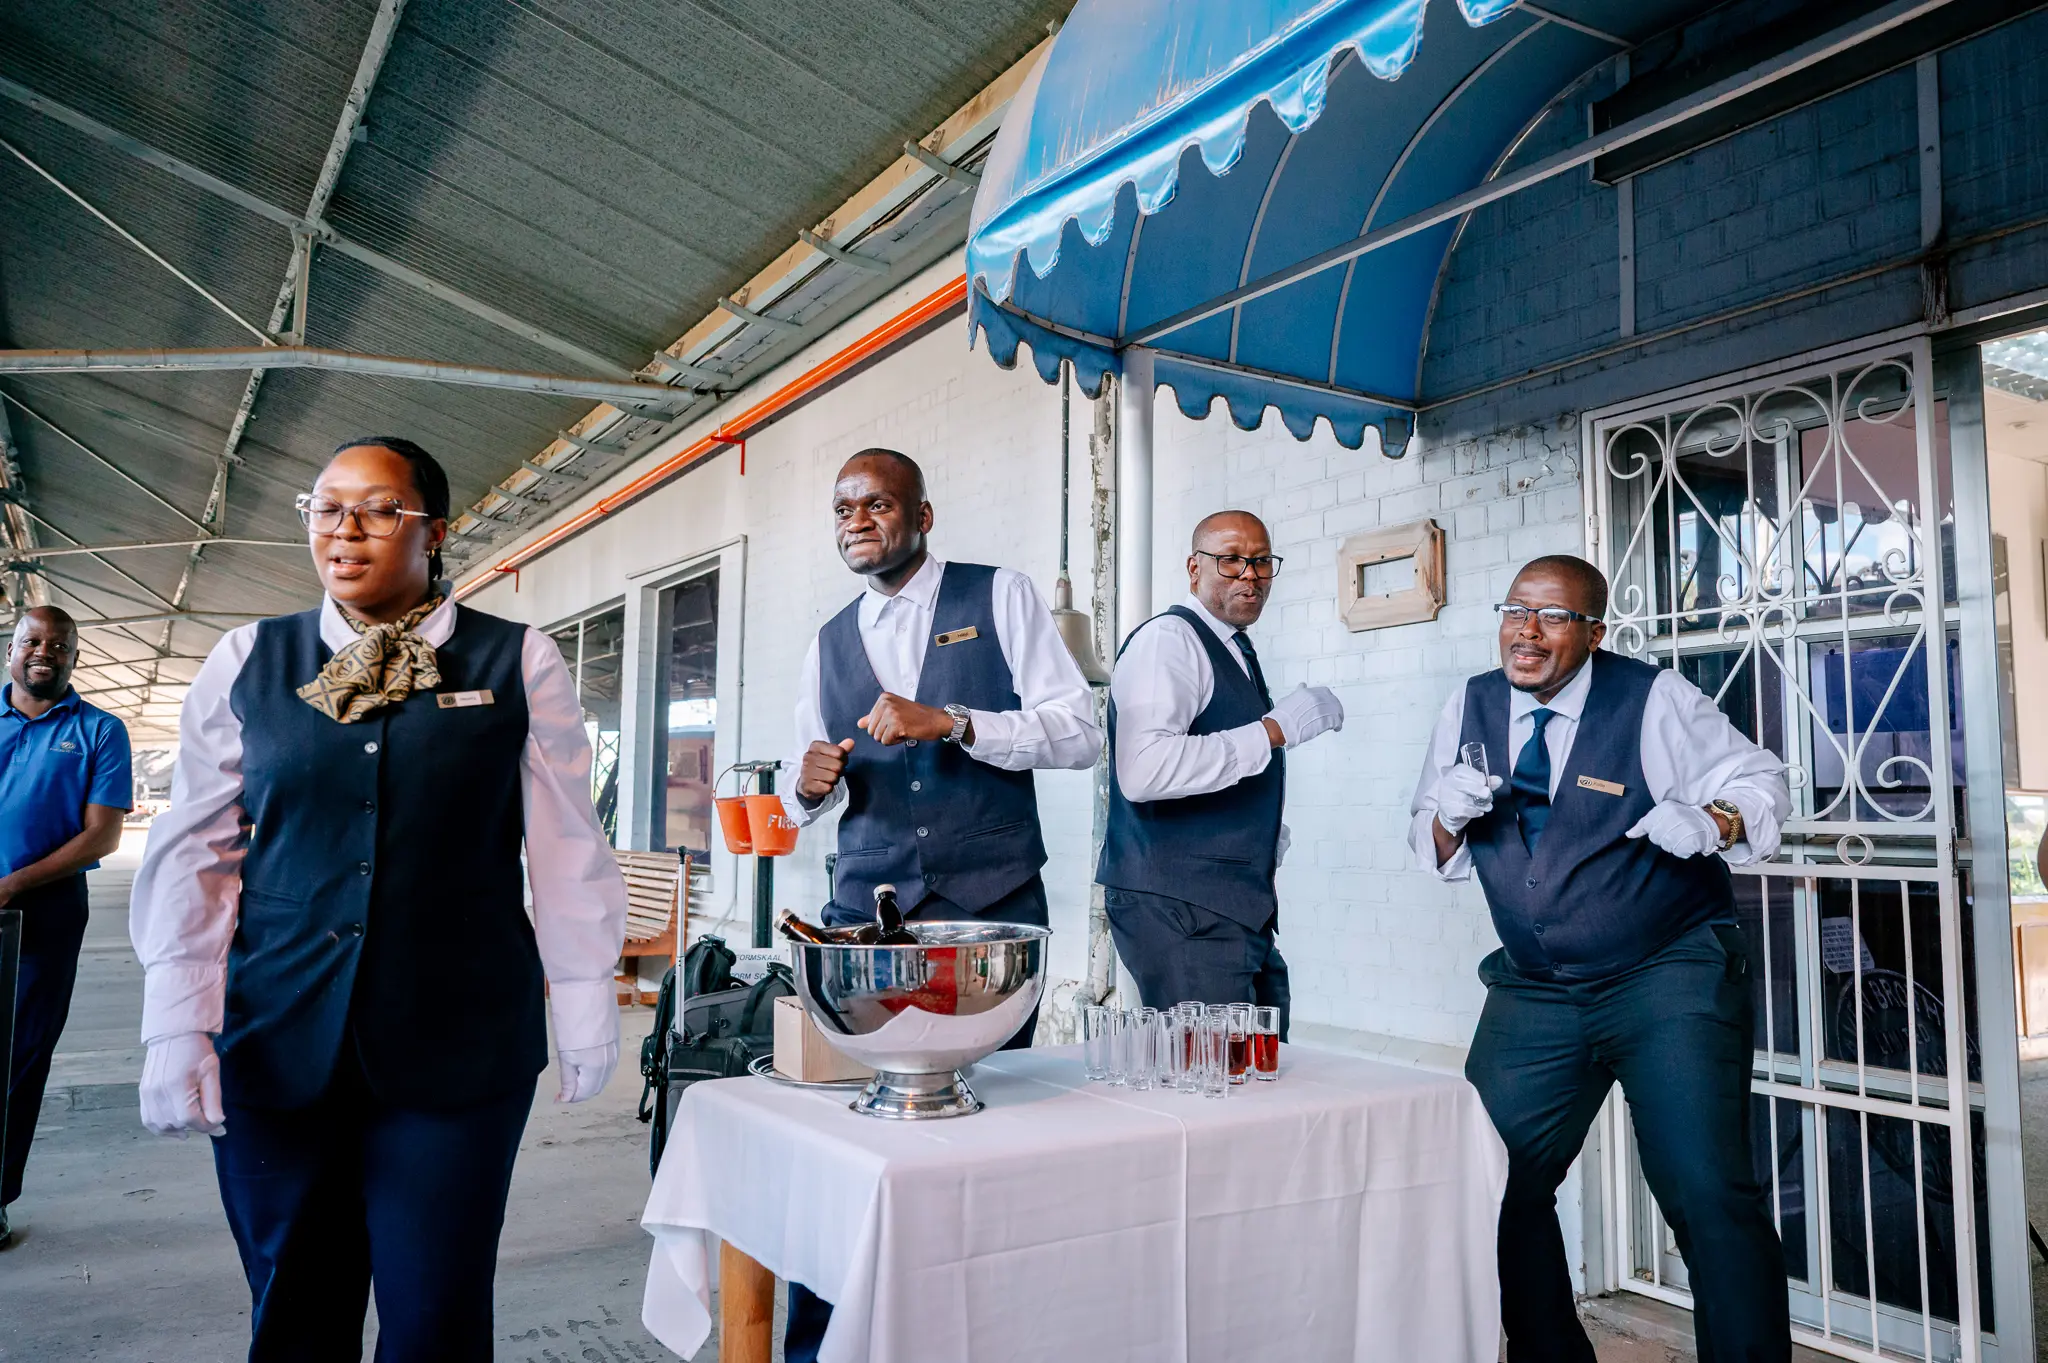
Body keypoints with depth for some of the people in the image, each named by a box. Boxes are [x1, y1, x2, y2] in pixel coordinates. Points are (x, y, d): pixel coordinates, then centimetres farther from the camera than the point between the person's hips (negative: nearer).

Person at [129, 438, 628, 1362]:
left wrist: (584, 1011, 2)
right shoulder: (246, 662, 7)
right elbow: (194, 854, 6)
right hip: (278, 1043, 2)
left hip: (458, 1047, -2)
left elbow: (566, 852, 1)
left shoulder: (520, 664, 0)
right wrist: (179, 1033, 0)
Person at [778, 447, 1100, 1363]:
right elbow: (808, 794, 20)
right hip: (866, 908, 3)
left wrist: (951, 722, -17)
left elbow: (1080, 731, -5)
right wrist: (811, 785, -5)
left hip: (991, 905, -2)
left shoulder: (1000, 598, 4)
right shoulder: (829, 644, 16)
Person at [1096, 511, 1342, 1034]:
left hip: (1243, 910, 10)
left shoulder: (1239, 654, 20)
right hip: (1180, 909, -9)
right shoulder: (1168, 638, -11)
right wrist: (1274, 729, -22)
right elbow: (1144, 770, -28)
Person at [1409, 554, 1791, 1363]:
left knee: (1709, 1196, -13)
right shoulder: (1470, 709, 4)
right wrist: (1449, 817, -14)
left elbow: (1758, 781, -6)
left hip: (1669, 984, -4)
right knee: (1491, 1187, 6)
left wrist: (1711, 822, -27)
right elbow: (1436, 853, 10)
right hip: (1534, 993, 4)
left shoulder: (1654, 700, -7)